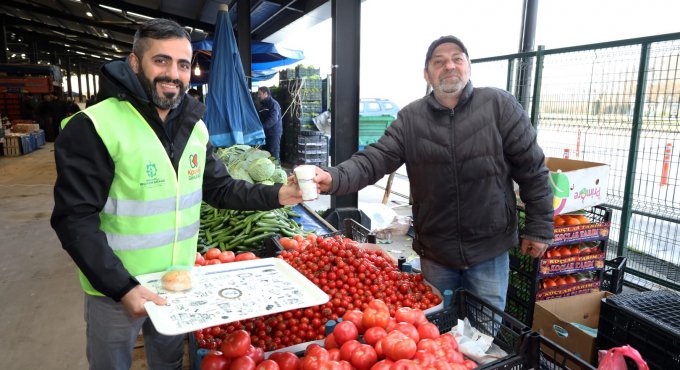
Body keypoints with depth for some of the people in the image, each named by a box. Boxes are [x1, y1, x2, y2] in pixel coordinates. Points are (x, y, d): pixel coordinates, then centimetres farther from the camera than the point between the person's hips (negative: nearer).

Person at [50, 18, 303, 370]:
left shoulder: (194, 127, -1)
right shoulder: (94, 127, -20)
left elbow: (219, 189, 4)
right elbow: (75, 219, -21)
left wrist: (275, 195, -10)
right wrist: (122, 287, -28)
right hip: (116, 288, -5)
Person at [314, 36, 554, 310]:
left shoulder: (500, 106, -9)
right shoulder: (410, 118, -4)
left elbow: (532, 169, -6)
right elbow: (375, 159, -13)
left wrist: (540, 227, -4)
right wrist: (334, 178, -32)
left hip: (489, 250, -1)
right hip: (435, 251, 2)